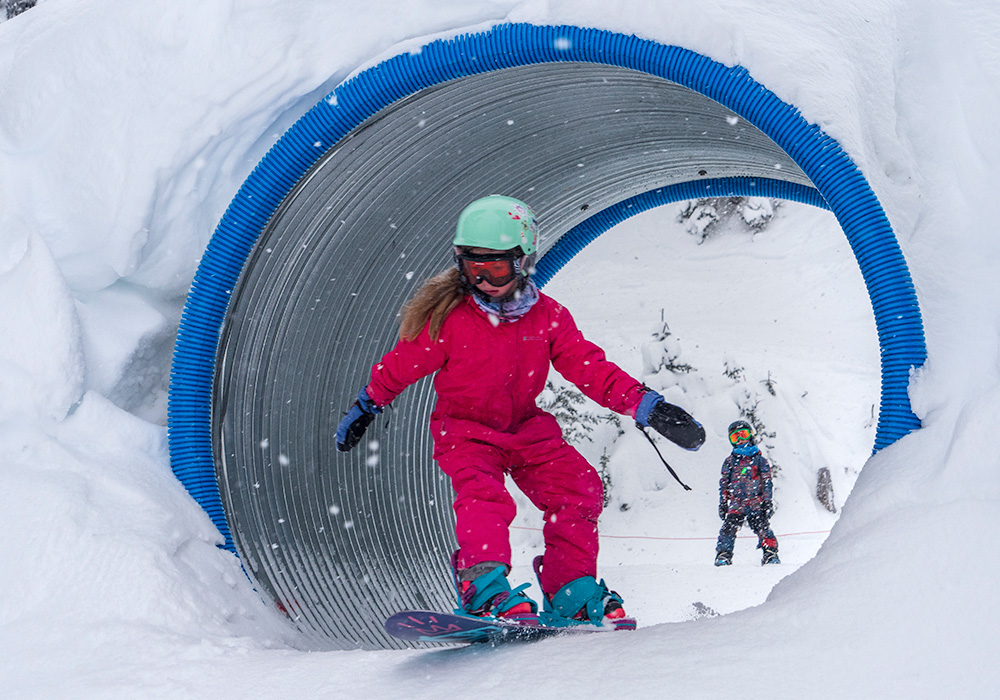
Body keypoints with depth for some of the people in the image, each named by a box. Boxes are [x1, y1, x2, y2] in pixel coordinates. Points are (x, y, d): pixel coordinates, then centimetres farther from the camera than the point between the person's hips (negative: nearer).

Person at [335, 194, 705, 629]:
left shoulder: (548, 316, -7)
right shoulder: (448, 318, -15)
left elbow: (589, 368, -8)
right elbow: (400, 366, -2)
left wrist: (644, 404, -20)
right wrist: (366, 407, 9)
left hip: (527, 429, 4)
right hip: (465, 431, -4)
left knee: (578, 490, -11)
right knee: (482, 496, -31)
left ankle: (572, 597, -4)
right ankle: (485, 591, -40)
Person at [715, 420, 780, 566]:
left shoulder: (759, 460, 11)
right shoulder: (729, 462, 15)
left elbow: (767, 482, 8)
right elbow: (724, 484, 15)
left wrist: (768, 502, -1)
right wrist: (722, 504, 8)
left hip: (756, 503, -1)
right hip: (736, 504, 1)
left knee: (762, 526, -13)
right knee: (729, 527, -16)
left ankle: (770, 554, -4)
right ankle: (723, 555, -13)